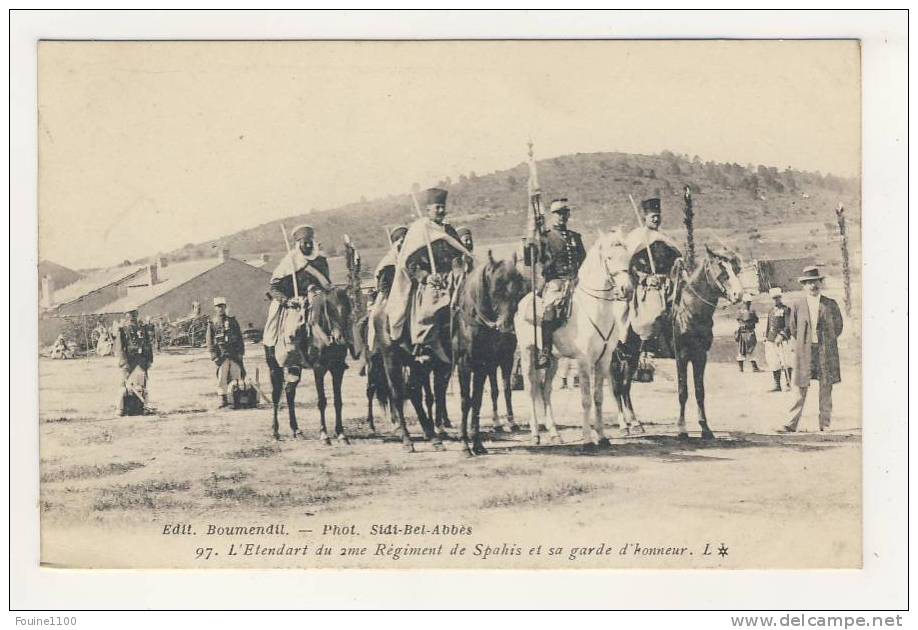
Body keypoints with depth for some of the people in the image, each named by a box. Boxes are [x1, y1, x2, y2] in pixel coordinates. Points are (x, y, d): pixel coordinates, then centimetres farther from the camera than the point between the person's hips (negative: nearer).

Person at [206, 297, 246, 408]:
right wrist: (214, 356, -6)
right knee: (221, 378, -5)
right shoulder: (212, 323, 4)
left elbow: (240, 337, 10)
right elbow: (209, 341, 2)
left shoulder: (232, 321, 9)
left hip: (235, 354, 1)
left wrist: (240, 352, 1)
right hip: (221, 355, -1)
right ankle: (223, 400, 1)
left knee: (236, 376, 0)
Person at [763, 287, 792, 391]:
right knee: (774, 363, 5)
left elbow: (787, 325, -8)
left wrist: (781, 336, -18)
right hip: (771, 340, 6)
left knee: (785, 363, -8)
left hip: (782, 340, -6)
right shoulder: (771, 311, 18)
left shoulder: (786, 309, -1)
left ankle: (789, 384, -4)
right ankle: (777, 385, 9)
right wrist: (766, 338, 14)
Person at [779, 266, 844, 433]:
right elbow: (791, 329, 13)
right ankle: (792, 424, -4)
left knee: (826, 389, 3)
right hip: (804, 352, -1)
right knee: (801, 388, -3)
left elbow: (839, 326, 14)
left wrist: (827, 340, 10)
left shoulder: (831, 304, 6)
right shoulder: (797, 306, 5)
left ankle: (825, 424, 9)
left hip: (826, 352, 1)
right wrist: (797, 345, 6)